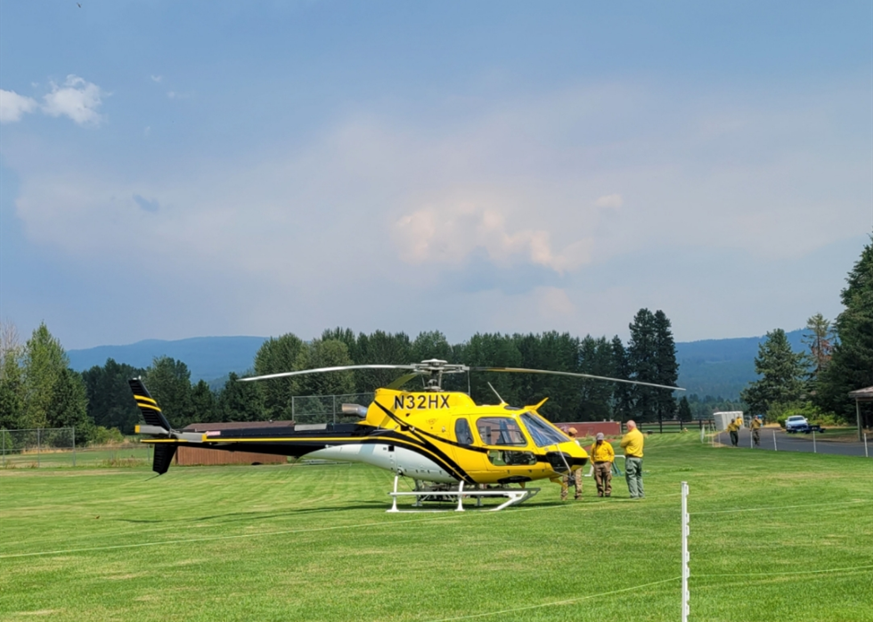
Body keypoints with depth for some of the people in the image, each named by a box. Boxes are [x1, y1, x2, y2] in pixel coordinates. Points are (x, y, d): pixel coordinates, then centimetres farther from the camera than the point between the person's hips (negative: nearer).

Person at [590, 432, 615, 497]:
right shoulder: (594, 446, 9)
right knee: (598, 480, 0)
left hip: (605, 463, -2)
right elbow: (592, 456, 18)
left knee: (607, 479, -7)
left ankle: (608, 492, -6)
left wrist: (609, 462, -3)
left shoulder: (607, 445, 3)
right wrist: (593, 463, 6)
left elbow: (612, 454, 6)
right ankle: (600, 492, 5)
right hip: (597, 464, 2)